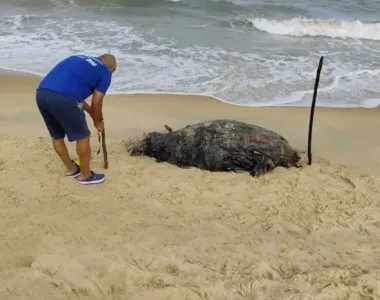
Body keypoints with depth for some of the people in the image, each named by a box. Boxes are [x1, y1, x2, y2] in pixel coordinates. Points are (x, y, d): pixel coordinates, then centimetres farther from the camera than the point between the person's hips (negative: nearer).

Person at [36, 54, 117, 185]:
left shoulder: (79, 59, 32)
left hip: (41, 93, 8)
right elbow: (96, 103, 10)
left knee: (57, 137, 23)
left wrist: (91, 112, 42)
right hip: (62, 98, -7)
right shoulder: (105, 72, 13)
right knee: (82, 136, 12)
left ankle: (71, 169, 41)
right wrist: (97, 122, 29)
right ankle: (86, 175, 25)